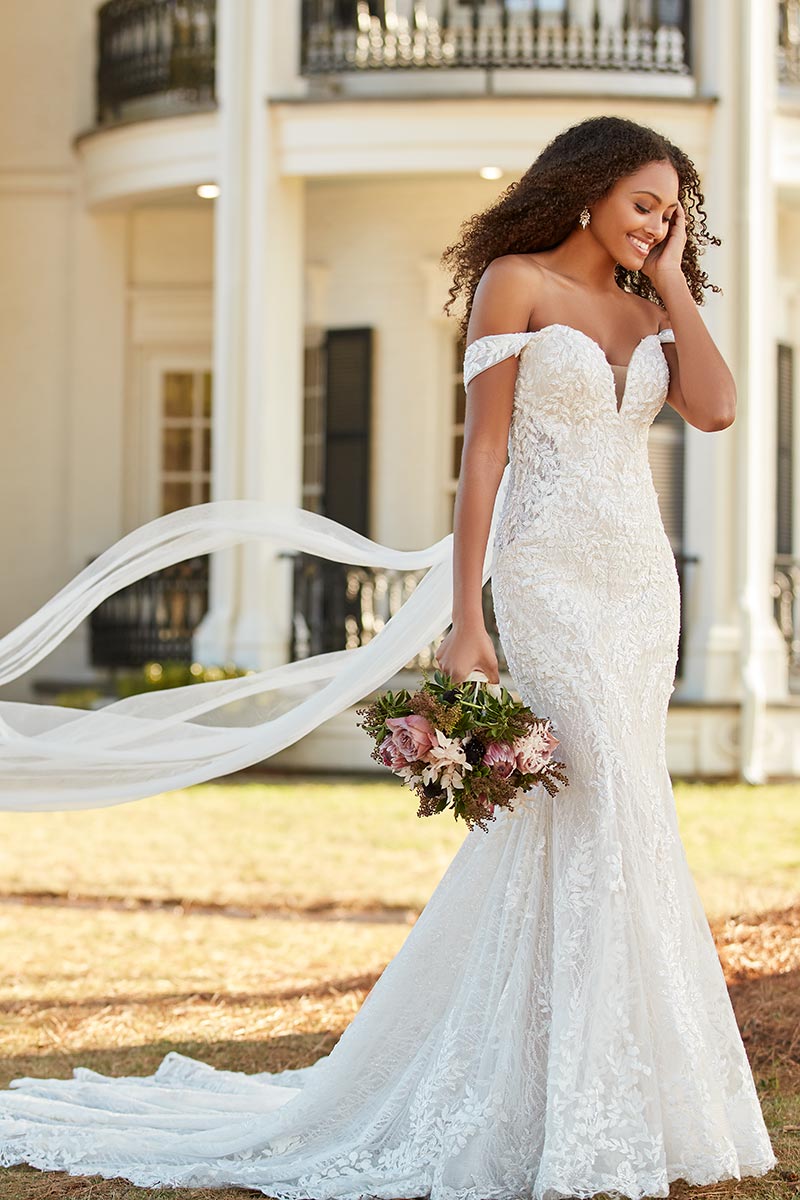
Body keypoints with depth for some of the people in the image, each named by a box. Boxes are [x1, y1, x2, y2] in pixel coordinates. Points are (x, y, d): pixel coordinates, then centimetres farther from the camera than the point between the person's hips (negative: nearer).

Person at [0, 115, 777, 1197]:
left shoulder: (648, 308, 15)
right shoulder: (516, 282, -2)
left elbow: (716, 409, -2)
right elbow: (483, 451, -7)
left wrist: (673, 281, 4)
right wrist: (465, 621, -13)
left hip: (643, 583, 7)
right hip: (554, 578, -7)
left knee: (602, 819, 8)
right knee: (605, 820, -13)